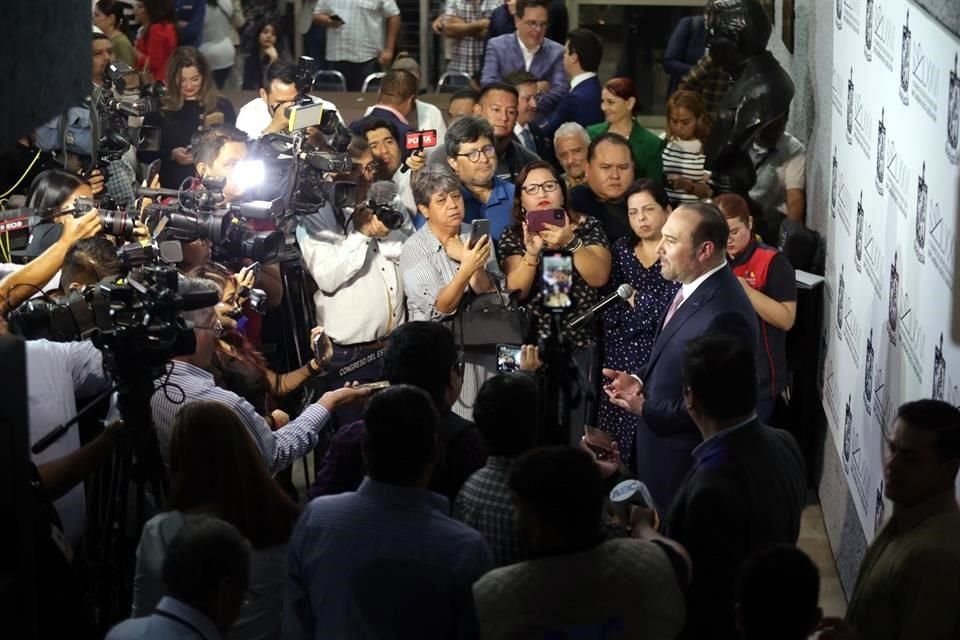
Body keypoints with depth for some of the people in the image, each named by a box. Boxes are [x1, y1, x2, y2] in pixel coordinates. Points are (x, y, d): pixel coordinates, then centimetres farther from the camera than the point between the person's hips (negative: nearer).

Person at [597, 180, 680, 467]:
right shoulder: (621, 249, 12)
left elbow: (671, 311, -13)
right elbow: (610, 309, 6)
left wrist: (635, 299, -1)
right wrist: (650, 313, -6)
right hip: (620, 358, 5)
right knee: (617, 440, 4)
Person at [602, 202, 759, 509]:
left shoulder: (724, 314, -28)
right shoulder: (695, 288, 3)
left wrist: (647, 410, -20)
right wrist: (641, 382, 0)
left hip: (688, 464, -9)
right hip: (664, 449, 9)